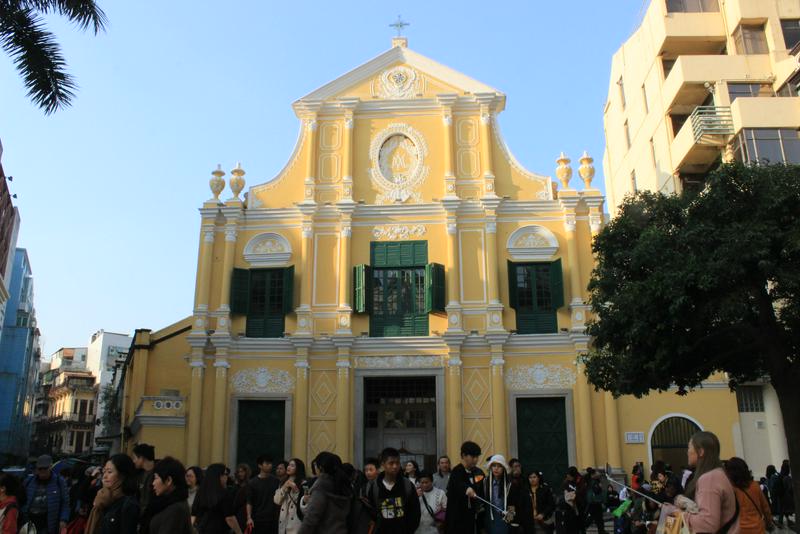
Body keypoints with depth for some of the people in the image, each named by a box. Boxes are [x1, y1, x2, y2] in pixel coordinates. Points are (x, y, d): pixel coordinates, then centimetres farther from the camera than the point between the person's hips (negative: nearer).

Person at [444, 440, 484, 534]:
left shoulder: (479, 473, 10)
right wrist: (467, 488, -54)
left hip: (474, 519, 6)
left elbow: (483, 493, 20)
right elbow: (459, 484, -35)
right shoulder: (457, 472, -12)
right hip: (458, 520, -6)